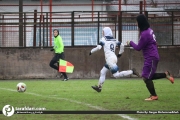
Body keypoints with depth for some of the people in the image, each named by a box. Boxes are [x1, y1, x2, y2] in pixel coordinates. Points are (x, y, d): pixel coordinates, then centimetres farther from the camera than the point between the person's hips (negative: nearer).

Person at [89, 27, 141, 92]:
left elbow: (98, 47, -13)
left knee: (116, 75, -10)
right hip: (114, 57, 8)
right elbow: (121, 45, 14)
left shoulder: (103, 39, -4)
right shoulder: (114, 40, 14)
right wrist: (120, 53, 30)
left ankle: (132, 71, -17)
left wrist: (91, 51, 2)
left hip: (110, 59, -8)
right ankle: (99, 87, 22)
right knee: (103, 72, 18)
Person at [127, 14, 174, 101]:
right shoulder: (149, 30, 6)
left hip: (151, 58, -10)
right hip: (151, 57, 10)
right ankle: (165, 75, 16)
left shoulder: (145, 34, -23)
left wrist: (131, 43, 1)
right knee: (148, 76, 17)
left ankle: (154, 96, 7)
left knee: (146, 77, -1)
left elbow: (138, 48, -15)